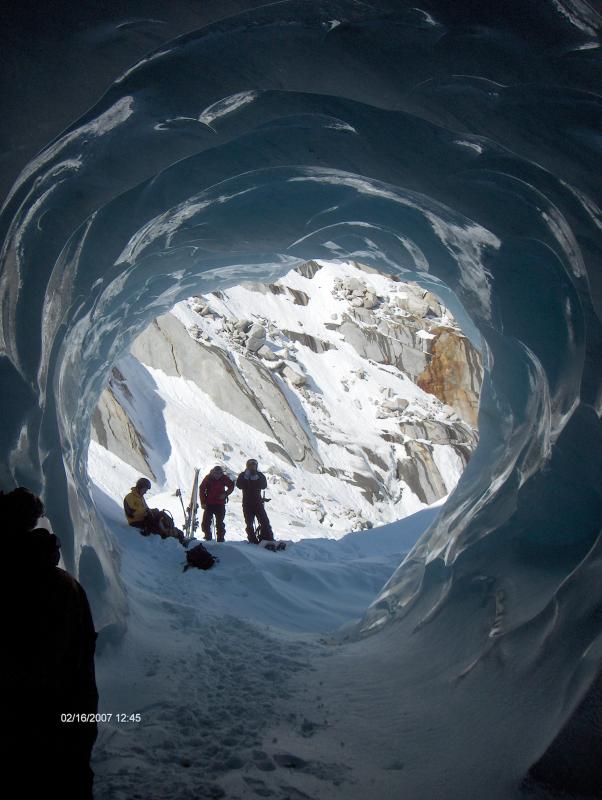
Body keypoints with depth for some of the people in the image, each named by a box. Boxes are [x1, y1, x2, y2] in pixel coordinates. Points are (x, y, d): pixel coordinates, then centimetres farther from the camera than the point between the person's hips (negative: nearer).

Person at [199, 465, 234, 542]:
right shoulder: (208, 478, -9)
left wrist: (225, 494, -10)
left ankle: (220, 539, 10)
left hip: (220, 504, 0)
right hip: (209, 504, 0)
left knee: (220, 523, 3)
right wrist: (203, 502, -4)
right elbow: (202, 489, -1)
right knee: (206, 522, -3)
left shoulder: (224, 478, -7)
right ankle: (207, 537, 11)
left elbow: (231, 486, 7)